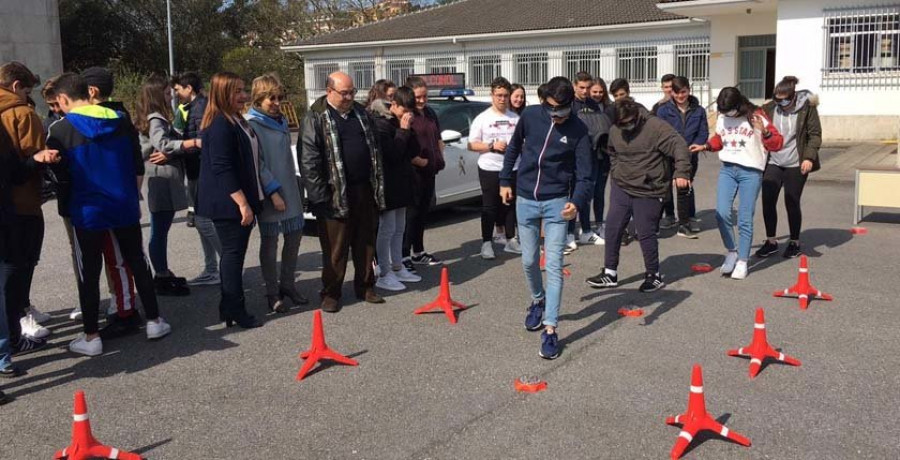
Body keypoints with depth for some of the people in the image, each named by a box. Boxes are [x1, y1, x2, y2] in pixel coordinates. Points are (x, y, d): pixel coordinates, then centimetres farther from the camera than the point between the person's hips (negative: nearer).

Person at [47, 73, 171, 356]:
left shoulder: (60, 130, -10)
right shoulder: (119, 121, 1)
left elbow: (60, 175, -3)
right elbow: (133, 164, 6)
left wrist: (72, 198, 15)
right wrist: (133, 198, 14)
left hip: (87, 211, -3)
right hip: (125, 205, 4)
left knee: (89, 274, 6)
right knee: (137, 263, 15)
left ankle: (91, 337, 11)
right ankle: (154, 321, 20)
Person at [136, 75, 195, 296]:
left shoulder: (157, 118, 18)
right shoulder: (156, 120, -13)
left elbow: (171, 140, 15)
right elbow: (163, 144, -28)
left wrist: (168, 154, -6)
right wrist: (195, 142, -31)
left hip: (163, 181, 10)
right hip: (161, 181, -10)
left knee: (160, 230, 15)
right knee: (159, 231, -4)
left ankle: (164, 274, 24)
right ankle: (162, 280, 1)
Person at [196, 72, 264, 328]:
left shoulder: (237, 121, 15)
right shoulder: (220, 125, -17)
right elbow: (222, 168, -22)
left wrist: (249, 201, 18)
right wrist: (243, 203, -23)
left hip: (241, 200, 10)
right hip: (228, 203, -10)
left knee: (234, 254, 14)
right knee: (233, 253, -3)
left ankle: (229, 308, 23)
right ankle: (235, 311, 5)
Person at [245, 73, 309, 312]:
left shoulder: (281, 121, 13)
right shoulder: (251, 124, -10)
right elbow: (257, 163, -15)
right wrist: (273, 191, -19)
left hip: (290, 190, 7)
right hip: (269, 195, -7)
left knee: (294, 236, 11)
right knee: (270, 241, 2)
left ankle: (287, 285, 27)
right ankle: (272, 293, 14)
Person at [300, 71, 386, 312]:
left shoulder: (360, 112, 12)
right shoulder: (316, 118, -7)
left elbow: (375, 149, 17)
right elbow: (309, 161, -12)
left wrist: (378, 186, 11)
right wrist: (320, 197, -16)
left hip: (365, 191, 6)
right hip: (336, 194, -6)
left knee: (366, 244, 14)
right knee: (335, 249, 2)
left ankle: (365, 287, 27)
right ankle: (331, 294, 15)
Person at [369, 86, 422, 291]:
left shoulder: (400, 122, 10)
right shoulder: (380, 122, -16)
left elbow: (413, 151, 8)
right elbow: (392, 154, -24)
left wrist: (408, 130, -5)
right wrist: (403, 130, -19)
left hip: (401, 182, 9)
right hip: (387, 183, -9)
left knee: (399, 228, 15)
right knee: (387, 229, -5)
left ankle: (397, 268, 25)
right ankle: (383, 274, 2)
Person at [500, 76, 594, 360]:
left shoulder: (579, 132, -10)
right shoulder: (530, 116, -4)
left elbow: (584, 175, -13)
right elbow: (513, 148, 13)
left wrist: (577, 202, -31)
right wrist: (504, 181, 12)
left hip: (556, 203, -3)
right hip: (525, 200, 3)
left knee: (554, 265, -8)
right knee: (529, 261, 13)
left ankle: (550, 329, -5)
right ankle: (538, 301, 42)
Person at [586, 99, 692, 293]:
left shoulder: (656, 127, -15)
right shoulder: (615, 131, 4)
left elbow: (679, 146, -22)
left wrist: (682, 172, -33)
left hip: (647, 192, -6)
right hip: (621, 188, 6)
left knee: (646, 234, 0)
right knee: (612, 228, 5)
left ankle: (654, 275, 19)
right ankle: (610, 273, 18)